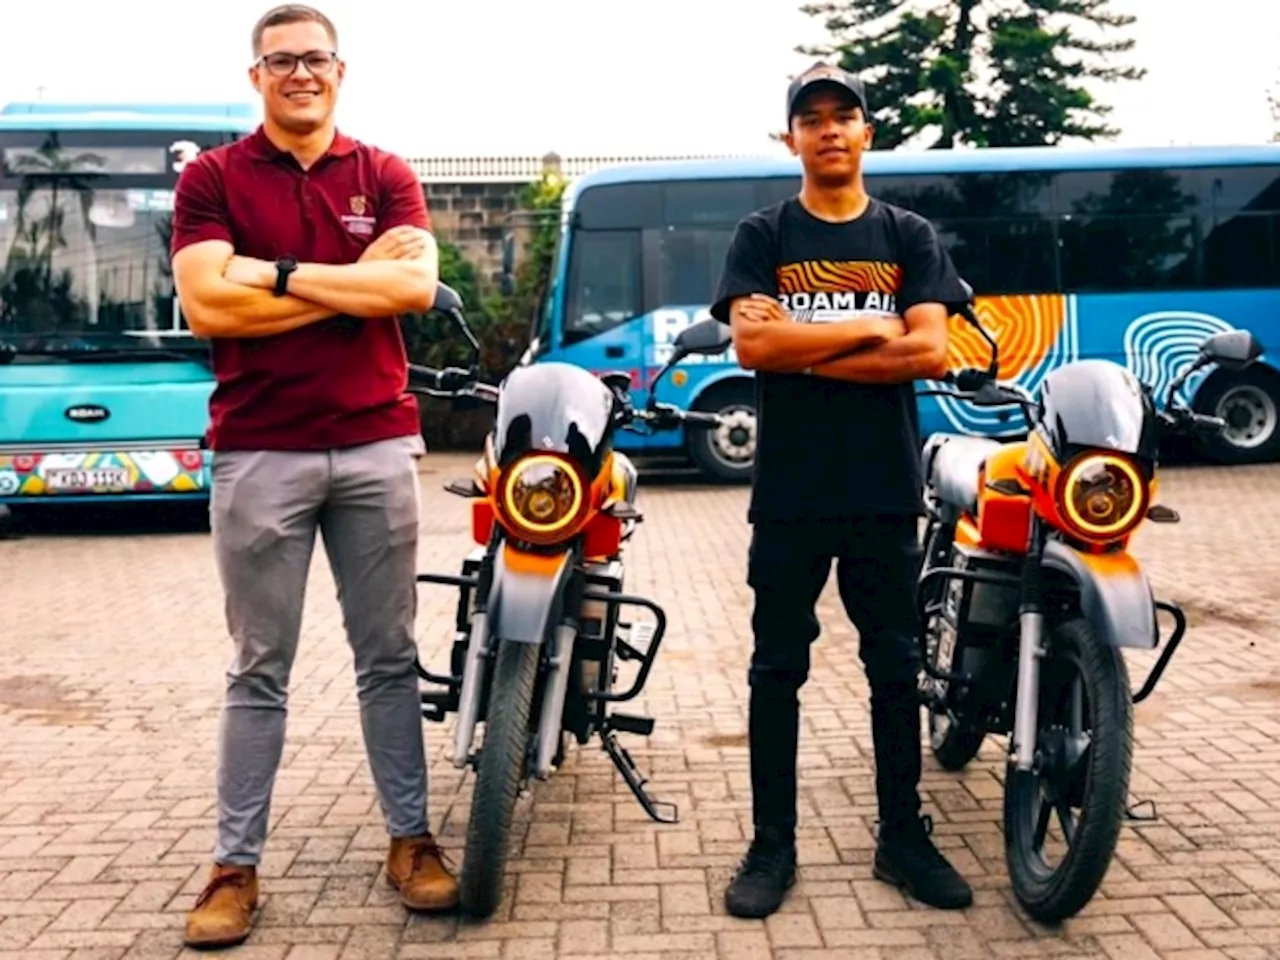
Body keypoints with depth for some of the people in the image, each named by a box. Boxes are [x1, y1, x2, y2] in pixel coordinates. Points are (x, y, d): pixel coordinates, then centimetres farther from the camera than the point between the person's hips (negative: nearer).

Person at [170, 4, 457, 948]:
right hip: (258, 452, -1)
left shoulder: (386, 176, 9)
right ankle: (236, 864, 15)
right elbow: (209, 304, -11)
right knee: (259, 671, 5)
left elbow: (415, 286, -8)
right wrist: (355, 281, -8)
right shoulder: (212, 178, 4)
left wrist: (281, 273, -10)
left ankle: (411, 838, 21)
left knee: (389, 658, 10)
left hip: (377, 445, 2)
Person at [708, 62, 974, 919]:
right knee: (778, 670, 5)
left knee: (896, 667, 10)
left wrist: (801, 349, -11)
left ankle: (904, 837, 24)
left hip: (887, 492, 2)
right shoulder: (763, 235, 4)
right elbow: (753, 346, -12)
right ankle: (773, 846, 16)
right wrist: (868, 330, -9)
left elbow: (931, 353, -7)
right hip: (790, 493, -1)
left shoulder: (910, 237, 8)